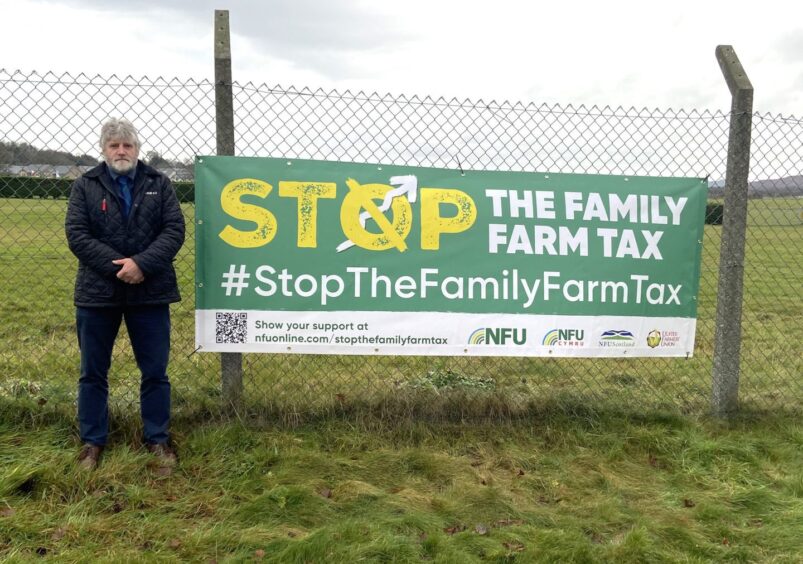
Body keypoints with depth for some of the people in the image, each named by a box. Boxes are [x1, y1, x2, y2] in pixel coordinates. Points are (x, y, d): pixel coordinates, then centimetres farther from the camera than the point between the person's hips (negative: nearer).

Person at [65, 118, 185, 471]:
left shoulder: (158, 184, 6)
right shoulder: (85, 186, 5)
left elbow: (175, 230, -4)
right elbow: (76, 235, -5)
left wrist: (142, 264, -18)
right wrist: (116, 266, -18)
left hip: (150, 293, 0)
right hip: (97, 293, 0)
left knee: (155, 372, 7)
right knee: (93, 372, 10)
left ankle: (157, 439, 21)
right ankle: (93, 440, 24)